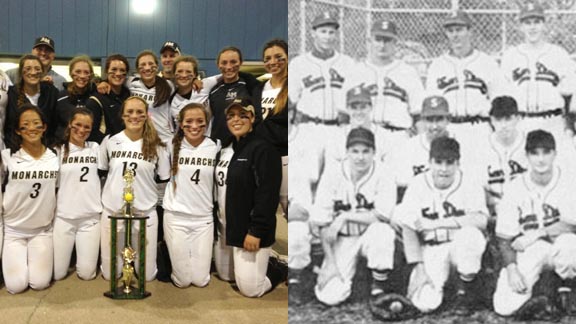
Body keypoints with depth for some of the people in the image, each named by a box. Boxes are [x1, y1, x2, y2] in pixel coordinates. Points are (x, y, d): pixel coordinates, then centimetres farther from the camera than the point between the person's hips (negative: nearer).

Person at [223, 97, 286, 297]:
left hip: (255, 232, -9)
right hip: (239, 231, 9)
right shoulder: (236, 151, 15)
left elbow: (267, 195, -22)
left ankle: (282, 271, 18)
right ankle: (272, 267, 34)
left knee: (250, 289, -5)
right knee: (242, 284, 15)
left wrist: (256, 232, -25)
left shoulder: (262, 149, -15)